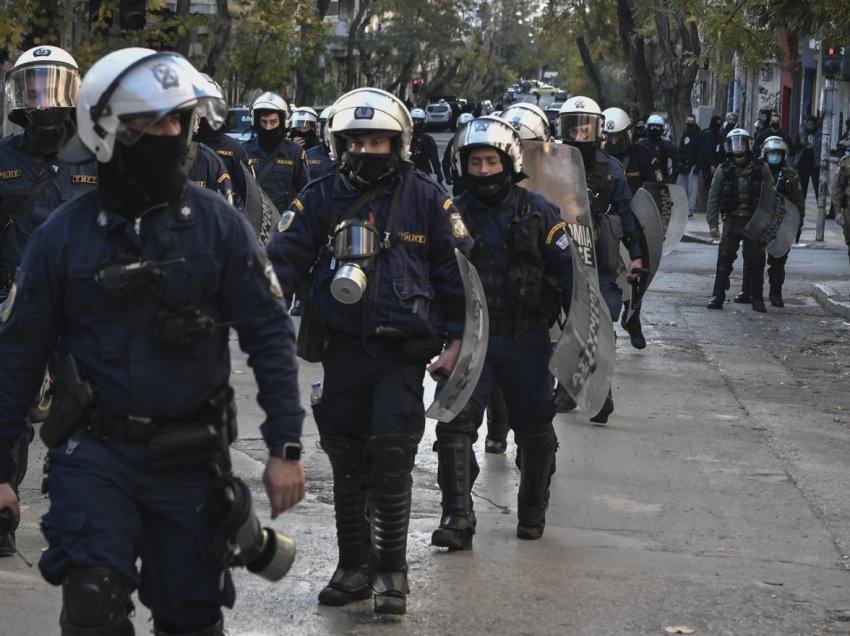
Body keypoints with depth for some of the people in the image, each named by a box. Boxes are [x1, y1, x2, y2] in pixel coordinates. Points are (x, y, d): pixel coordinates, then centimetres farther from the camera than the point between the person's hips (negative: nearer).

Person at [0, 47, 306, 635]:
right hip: (96, 451, -1)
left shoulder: (218, 224, -3)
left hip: (191, 455, 1)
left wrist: (286, 447, -8)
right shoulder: (64, 234, -3)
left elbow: (270, 335, -2)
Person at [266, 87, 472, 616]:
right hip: (343, 349, 3)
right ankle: (356, 567, 21)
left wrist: (454, 340, -1)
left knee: (392, 457, -10)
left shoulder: (426, 198, 1)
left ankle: (392, 569, 1)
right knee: (347, 463, 9)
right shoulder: (321, 199, 5)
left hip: (403, 350, -3)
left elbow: (456, 270, 4)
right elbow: (283, 260, 1)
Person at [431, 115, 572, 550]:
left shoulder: (538, 213, -1)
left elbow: (567, 271, 0)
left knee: (534, 430, 9)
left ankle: (532, 512, 29)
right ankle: (458, 518, -15)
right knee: (455, 421, -14)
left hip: (525, 339, -1)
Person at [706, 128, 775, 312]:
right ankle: (717, 297, 2)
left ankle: (757, 299, 12)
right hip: (732, 220, 1)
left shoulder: (760, 168, 4)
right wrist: (713, 223, 0)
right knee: (724, 260, -3)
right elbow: (713, 198, 7)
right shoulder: (724, 170, 6)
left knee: (755, 262, 4)